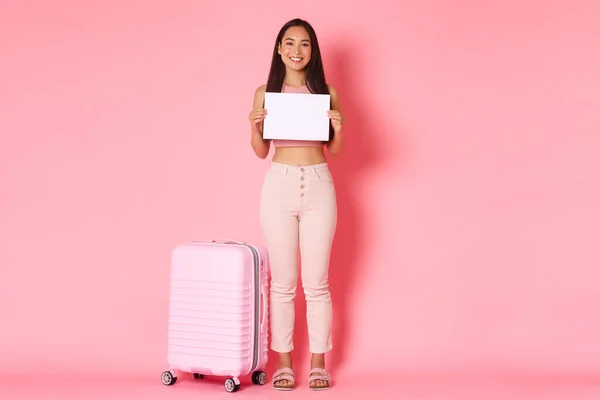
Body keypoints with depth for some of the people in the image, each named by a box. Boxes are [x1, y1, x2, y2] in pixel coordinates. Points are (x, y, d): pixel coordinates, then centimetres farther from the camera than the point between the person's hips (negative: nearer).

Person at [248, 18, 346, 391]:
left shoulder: (326, 92, 5)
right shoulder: (265, 93, 5)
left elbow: (334, 150, 8)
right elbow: (261, 151, 8)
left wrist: (339, 127, -11)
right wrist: (254, 126, -10)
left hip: (319, 186, 0)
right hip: (279, 186, 0)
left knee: (316, 282, 5)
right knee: (282, 282, 5)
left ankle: (318, 363, 17)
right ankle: (284, 363, 17)